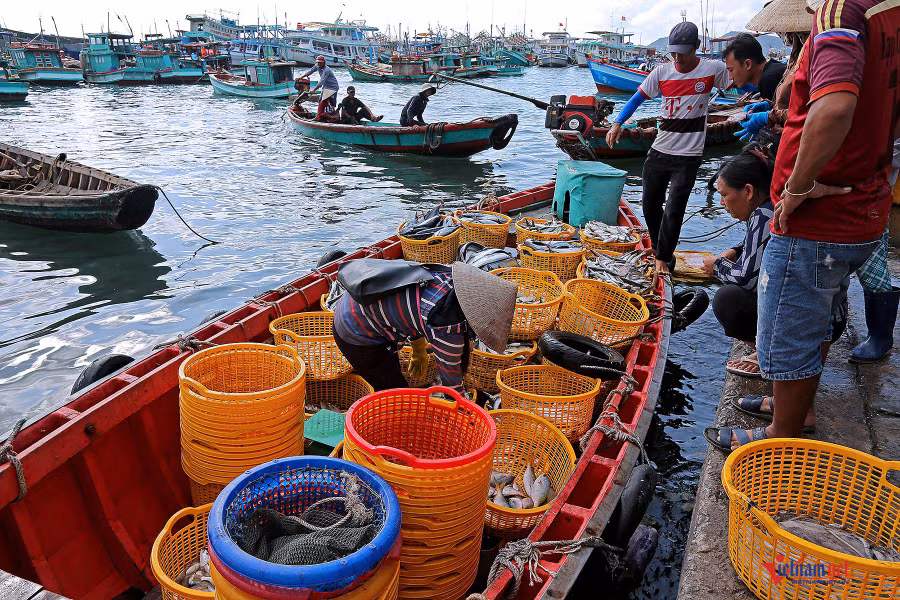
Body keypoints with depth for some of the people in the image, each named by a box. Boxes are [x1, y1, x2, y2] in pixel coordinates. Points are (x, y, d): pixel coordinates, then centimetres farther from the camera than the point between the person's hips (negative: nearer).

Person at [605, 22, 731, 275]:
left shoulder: (713, 69, -6)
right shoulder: (662, 71, 1)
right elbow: (637, 98, 5)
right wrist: (617, 124, -8)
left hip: (688, 156, -3)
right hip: (659, 151, 4)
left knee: (674, 210, -7)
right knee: (650, 205, 11)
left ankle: (663, 258, 12)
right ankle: (660, 249, 34)